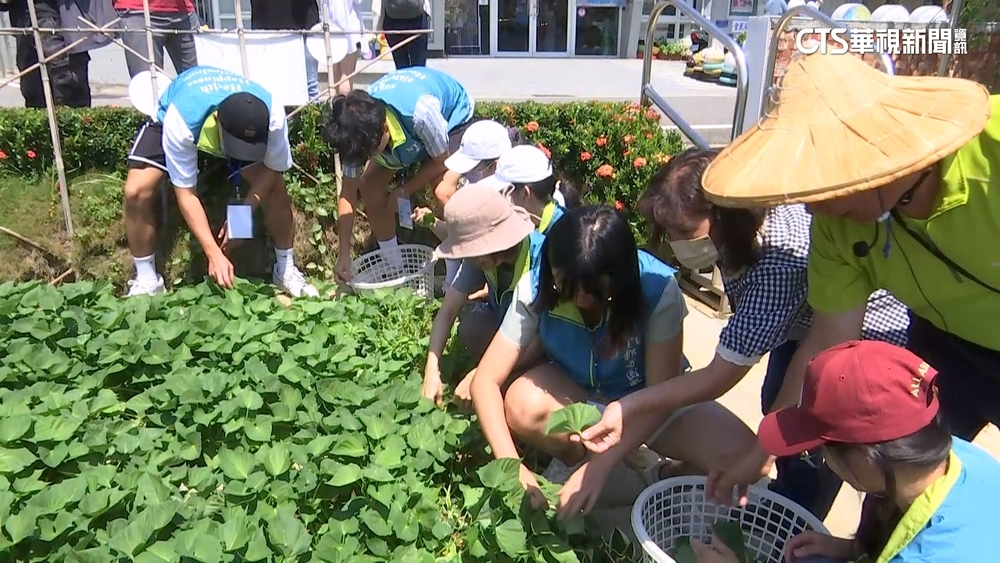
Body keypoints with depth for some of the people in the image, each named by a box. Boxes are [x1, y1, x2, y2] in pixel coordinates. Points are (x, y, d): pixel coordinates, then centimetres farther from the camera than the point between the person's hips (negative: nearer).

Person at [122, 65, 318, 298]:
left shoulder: (272, 116, -39)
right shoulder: (181, 121, -44)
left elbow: (272, 168, -21)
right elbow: (186, 192, -36)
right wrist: (214, 253, -40)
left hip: (240, 124, 2)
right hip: (169, 121, -1)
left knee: (276, 187, -17)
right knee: (136, 191, -20)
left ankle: (285, 269, 4)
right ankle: (146, 279, -1)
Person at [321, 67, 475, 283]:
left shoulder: (420, 112, -46)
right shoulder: (359, 130, -29)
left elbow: (441, 160, -26)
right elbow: (348, 192, -21)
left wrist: (405, 190, -18)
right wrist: (344, 254, -23)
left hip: (452, 113, -5)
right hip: (400, 120, 5)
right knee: (368, 184, -8)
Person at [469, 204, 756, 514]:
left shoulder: (658, 289, -28)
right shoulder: (535, 290, -24)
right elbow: (486, 380, -23)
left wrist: (600, 465, -33)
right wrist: (511, 465, -36)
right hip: (575, 398, 2)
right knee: (523, 404, -33)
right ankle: (572, 459, -2)